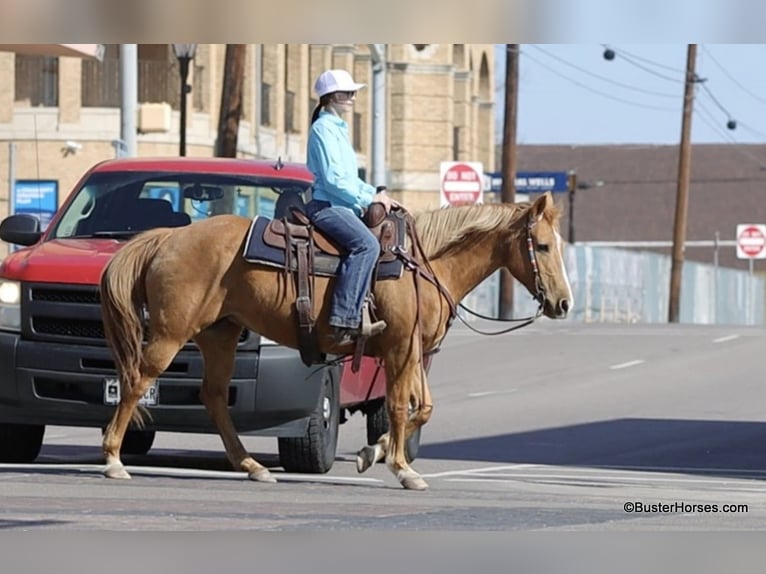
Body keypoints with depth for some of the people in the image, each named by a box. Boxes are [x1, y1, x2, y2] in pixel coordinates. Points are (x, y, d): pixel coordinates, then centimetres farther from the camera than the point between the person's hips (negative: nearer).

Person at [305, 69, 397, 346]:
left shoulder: (338, 128, 22)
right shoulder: (324, 128, -9)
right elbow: (333, 179, -18)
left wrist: (376, 194, 12)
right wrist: (368, 199, -13)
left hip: (342, 205, 11)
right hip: (326, 205, -11)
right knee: (366, 244, -30)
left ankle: (359, 311, -4)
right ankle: (345, 319, -38)